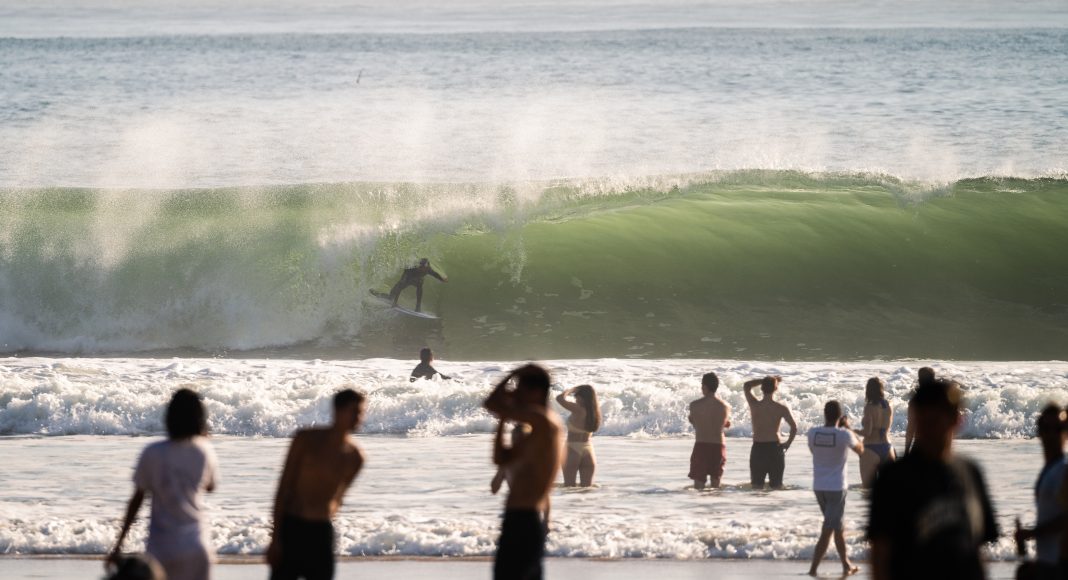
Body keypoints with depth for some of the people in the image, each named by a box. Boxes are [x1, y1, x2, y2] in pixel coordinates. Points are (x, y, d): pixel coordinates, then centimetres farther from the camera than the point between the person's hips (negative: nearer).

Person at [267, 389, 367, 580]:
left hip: (321, 533, 2)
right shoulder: (306, 439, -6)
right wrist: (275, 537, -10)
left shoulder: (355, 456, 0)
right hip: (290, 528, -2)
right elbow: (284, 488, -6)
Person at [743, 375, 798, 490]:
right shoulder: (781, 408, -7)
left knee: (757, 485, 7)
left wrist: (765, 380, 11)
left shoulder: (754, 405, -4)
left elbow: (746, 385, 12)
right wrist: (788, 443, 2)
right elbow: (794, 427, -12)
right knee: (776, 485, 6)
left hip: (758, 448, 1)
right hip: (775, 449, -1)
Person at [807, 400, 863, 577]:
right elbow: (860, 449, 5)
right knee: (828, 531, -3)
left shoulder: (813, 433, -4)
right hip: (836, 487, -5)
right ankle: (813, 569, -10)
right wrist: (847, 428, 13)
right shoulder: (844, 435, -14)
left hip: (819, 487, 5)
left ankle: (847, 565, 31)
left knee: (838, 527, 21)